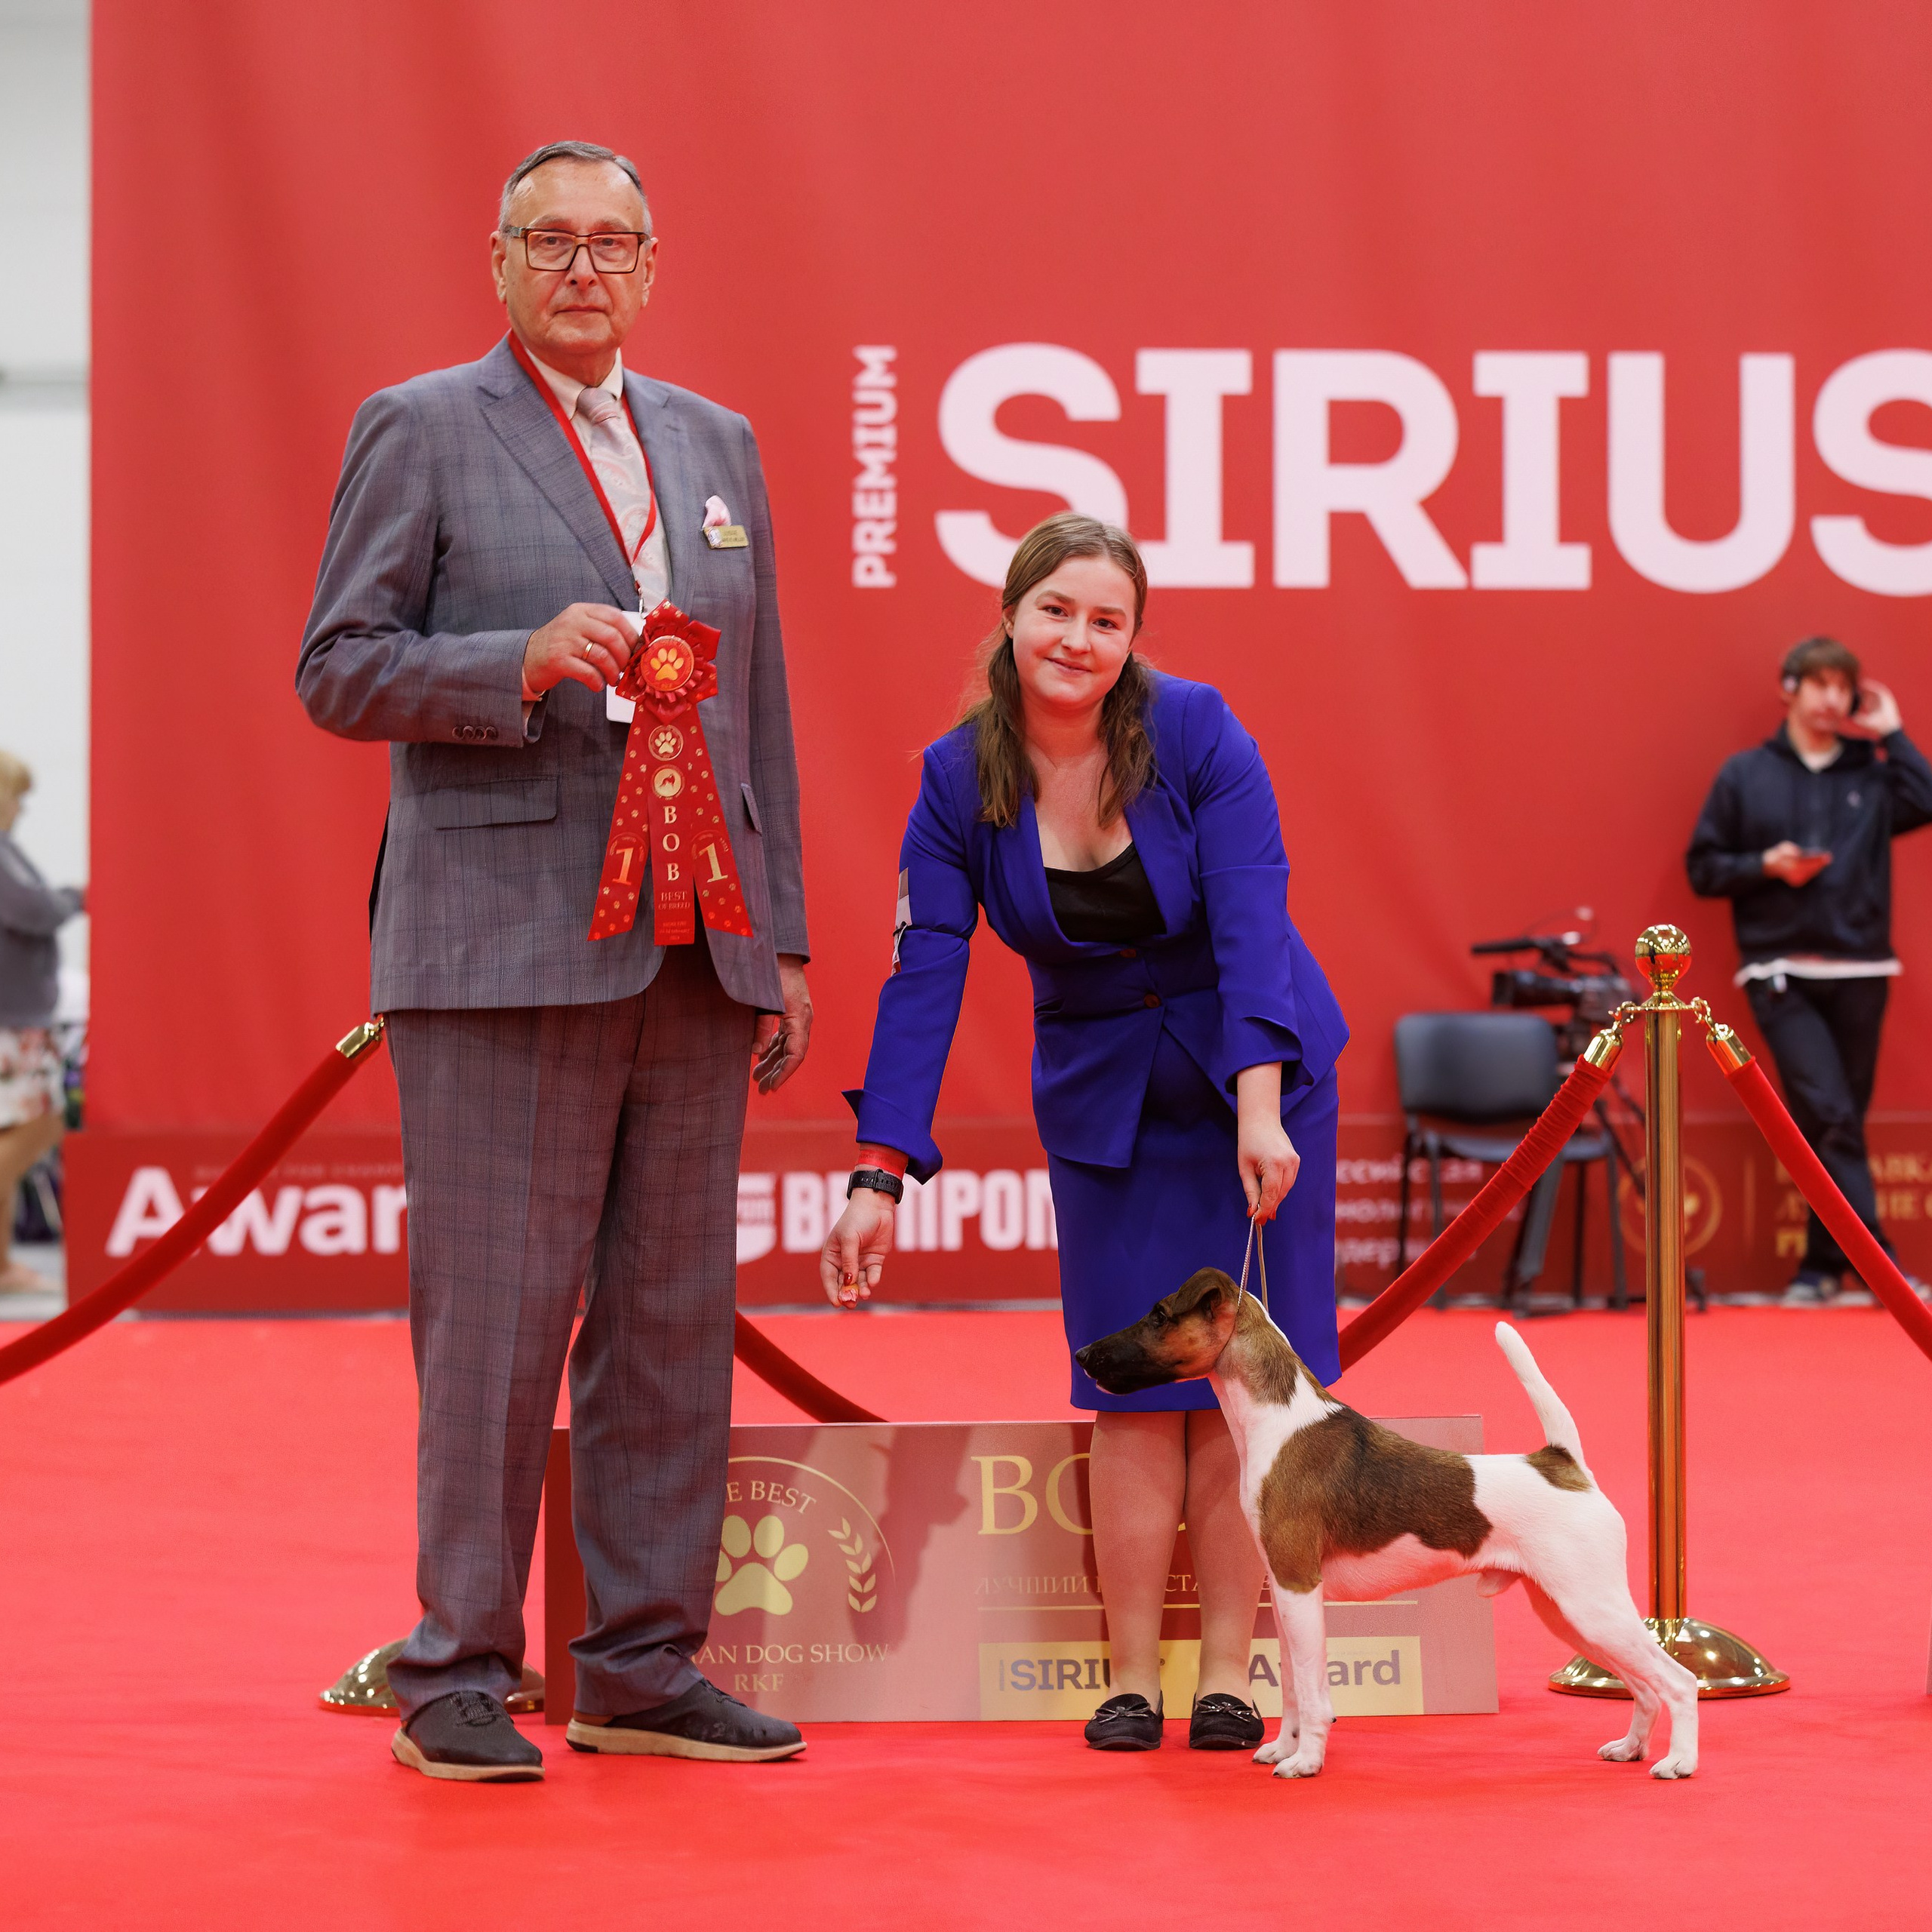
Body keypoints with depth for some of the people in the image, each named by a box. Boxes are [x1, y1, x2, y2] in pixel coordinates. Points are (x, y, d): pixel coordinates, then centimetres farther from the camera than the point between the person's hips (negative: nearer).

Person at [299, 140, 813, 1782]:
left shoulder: (719, 446, 17)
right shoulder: (421, 430, 2)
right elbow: (337, 671, -3)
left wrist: (784, 939, 14)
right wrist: (523, 663, -19)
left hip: (693, 953, 5)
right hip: (501, 950, -5)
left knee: (673, 1319, 7)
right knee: (495, 1319, -5)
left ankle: (644, 1668, 14)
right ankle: (458, 1677, 3)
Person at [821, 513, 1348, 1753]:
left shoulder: (1196, 732, -18)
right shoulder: (960, 779, -11)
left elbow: (1251, 920, -24)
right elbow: (924, 979, -15)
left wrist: (1259, 1102, -37)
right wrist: (880, 1175, -23)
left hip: (1255, 1075, -1)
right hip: (1103, 1098, 2)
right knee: (1136, 1386, -2)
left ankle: (1228, 1676, 1)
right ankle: (1131, 1679, 4)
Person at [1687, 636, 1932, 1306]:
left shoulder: (1871, 773, 7)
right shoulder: (1745, 775, 7)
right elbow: (1703, 867, 9)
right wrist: (1765, 865, -8)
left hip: (1858, 975, 2)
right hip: (1781, 977, -2)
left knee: (1841, 1120, 6)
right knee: (1831, 1116, -14)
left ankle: (1822, 1268, 15)